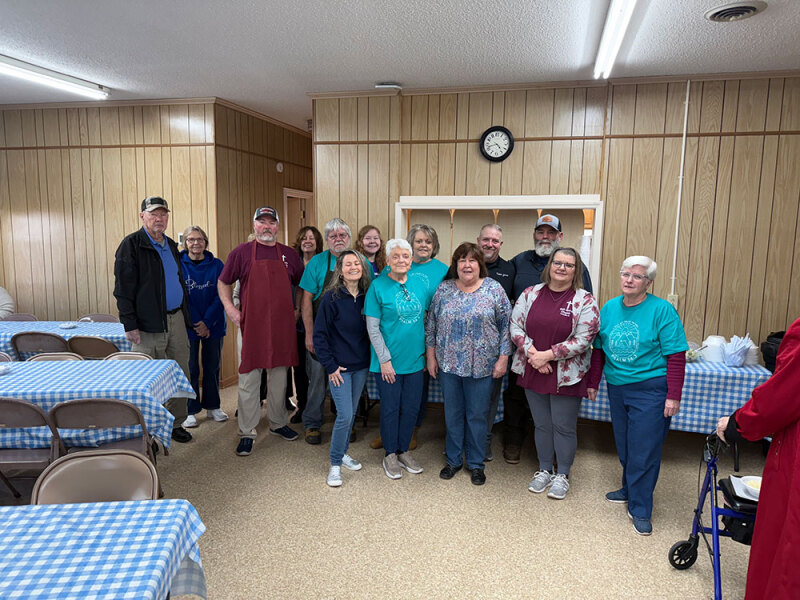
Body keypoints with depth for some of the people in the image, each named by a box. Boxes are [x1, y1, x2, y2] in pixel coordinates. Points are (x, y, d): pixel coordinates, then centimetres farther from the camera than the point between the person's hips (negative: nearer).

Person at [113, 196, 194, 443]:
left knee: (181, 374, 10)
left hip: (176, 319, 7)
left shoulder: (171, 246, 16)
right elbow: (123, 289, -11)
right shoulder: (131, 245, -6)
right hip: (149, 325, -6)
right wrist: (130, 325, -16)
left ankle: (175, 423, 23)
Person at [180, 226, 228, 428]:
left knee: (212, 366, 10)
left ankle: (212, 406, 25)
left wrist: (207, 322, -13)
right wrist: (196, 325, -11)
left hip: (213, 326, 2)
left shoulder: (216, 265, 1)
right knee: (190, 369, 3)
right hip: (188, 326, -2)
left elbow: (220, 296, -3)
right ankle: (190, 410, 16)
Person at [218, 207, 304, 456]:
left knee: (279, 376, 14)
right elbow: (223, 282, 9)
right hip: (251, 325, -3)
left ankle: (278, 423, 30)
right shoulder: (241, 252, 1)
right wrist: (229, 308, -3)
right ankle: (246, 433, 12)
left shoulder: (289, 254, 8)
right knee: (249, 379, 2)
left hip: (282, 326, 3)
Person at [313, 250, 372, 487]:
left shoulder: (367, 297, 1)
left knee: (352, 412, 15)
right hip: (339, 367, -4)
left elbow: (372, 331, 9)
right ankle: (335, 464, 11)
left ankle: (343, 452, 35)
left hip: (361, 366, 5)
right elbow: (319, 334, -9)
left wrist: (370, 359, 3)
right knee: (345, 415, -7)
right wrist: (330, 366, -12)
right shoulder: (331, 298, -11)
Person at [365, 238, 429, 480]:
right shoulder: (378, 286, -9)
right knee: (390, 409, 8)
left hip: (415, 359, 4)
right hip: (389, 361, -4)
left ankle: (403, 450, 32)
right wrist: (385, 359, -13)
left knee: (411, 408, 13)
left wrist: (427, 351, 8)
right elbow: (372, 327, -10)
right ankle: (390, 454, 26)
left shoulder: (420, 284, 4)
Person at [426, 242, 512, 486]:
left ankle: (476, 464, 25)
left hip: (482, 365, -2)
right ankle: (453, 460, 29)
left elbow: (506, 326, -2)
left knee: (477, 415, 8)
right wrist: (431, 356, 4)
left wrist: (503, 358, -6)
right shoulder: (444, 289, 2)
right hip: (449, 364, 2)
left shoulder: (494, 289, -4)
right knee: (452, 413, 12)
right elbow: (431, 324, 6)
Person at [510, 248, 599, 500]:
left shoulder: (584, 300, -7)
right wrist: (531, 352, -14)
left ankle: (562, 475, 27)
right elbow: (515, 326, 1)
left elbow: (583, 340, -13)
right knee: (541, 424, 15)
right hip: (533, 372, 3)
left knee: (564, 426, 8)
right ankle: (545, 470, 33)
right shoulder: (530, 294, 3)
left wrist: (547, 355, -17)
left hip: (567, 376, -3)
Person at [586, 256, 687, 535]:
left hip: (650, 390, -5)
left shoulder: (662, 310, -11)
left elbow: (676, 357, -12)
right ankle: (630, 490, 37)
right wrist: (593, 382, 13)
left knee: (644, 451, 0)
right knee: (624, 446, 17)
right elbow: (599, 349, 12)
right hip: (617, 387, 5)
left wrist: (673, 396, -15)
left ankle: (640, 509, 14)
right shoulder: (609, 308, 5)